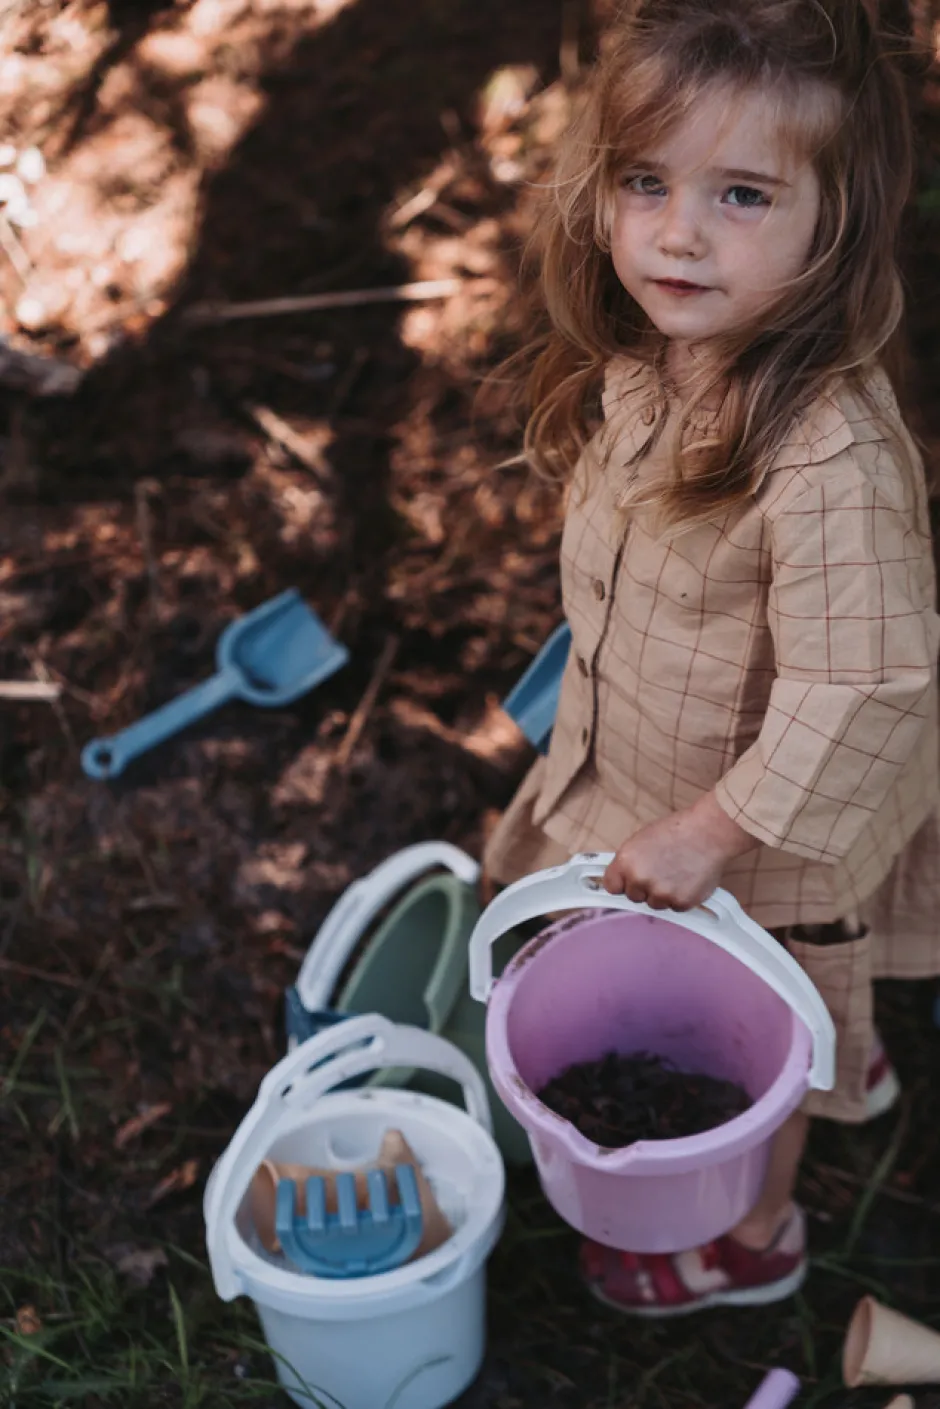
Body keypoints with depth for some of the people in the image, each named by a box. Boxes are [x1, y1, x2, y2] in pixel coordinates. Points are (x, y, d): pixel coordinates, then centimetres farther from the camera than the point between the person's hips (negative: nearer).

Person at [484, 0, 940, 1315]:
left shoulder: (832, 461, -39)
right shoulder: (647, 360, -13)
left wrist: (709, 831, -24)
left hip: (766, 828, -7)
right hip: (638, 769, 7)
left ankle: (752, 1232, 51)